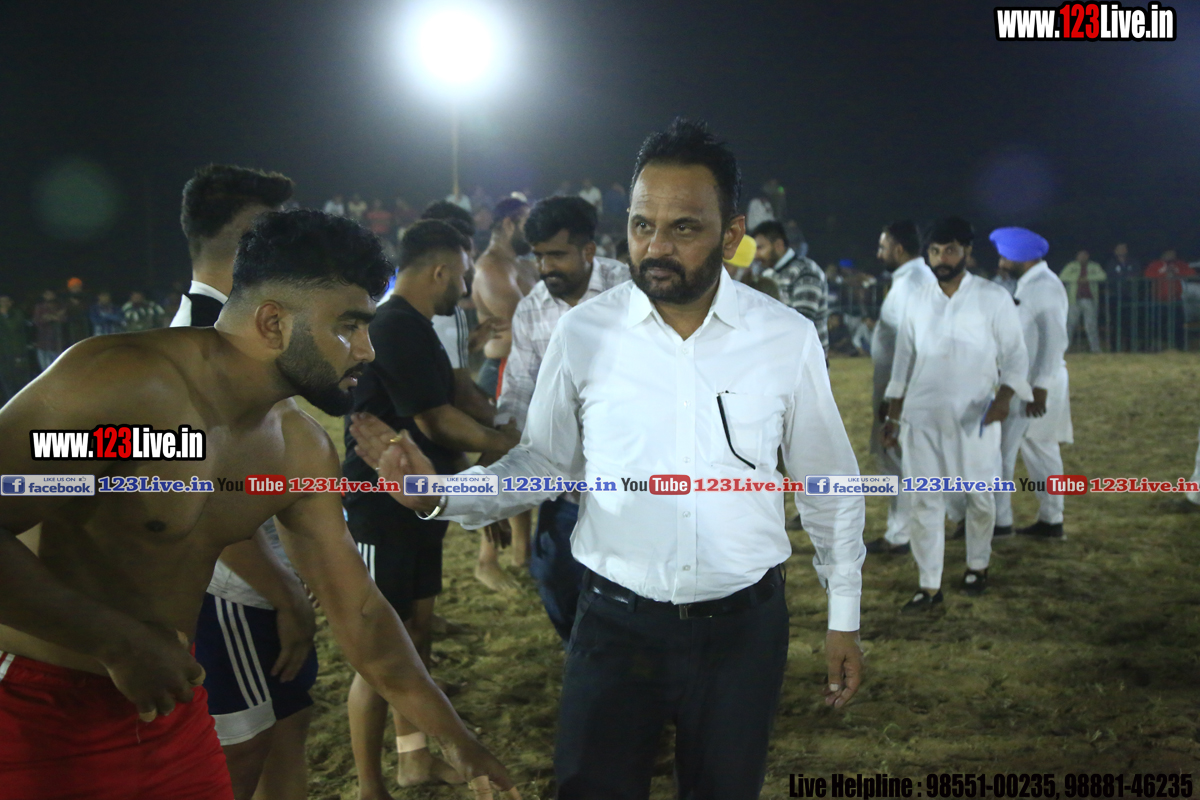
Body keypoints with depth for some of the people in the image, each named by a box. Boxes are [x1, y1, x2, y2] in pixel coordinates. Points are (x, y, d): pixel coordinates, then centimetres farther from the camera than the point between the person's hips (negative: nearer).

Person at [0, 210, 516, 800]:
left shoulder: (302, 451, 1)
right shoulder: (128, 384, -24)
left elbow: (357, 612, 9)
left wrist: (455, 737, 10)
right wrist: (120, 642, -25)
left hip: (171, 704, 7)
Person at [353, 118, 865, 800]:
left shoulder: (789, 340, -6)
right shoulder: (583, 334, -6)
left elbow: (829, 486, 4)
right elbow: (544, 461, 5)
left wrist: (844, 617, 8)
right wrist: (441, 497, -12)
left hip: (742, 629, 1)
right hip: (616, 619, 0)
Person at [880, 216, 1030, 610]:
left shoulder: (993, 298, -1)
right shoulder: (917, 301, 8)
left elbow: (1015, 354, -1)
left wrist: (1004, 396, -19)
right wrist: (892, 417, 11)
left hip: (975, 417, -2)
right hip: (922, 415, 2)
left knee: (980, 497, 8)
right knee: (924, 501, 0)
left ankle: (977, 566, 32)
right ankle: (929, 586, 5)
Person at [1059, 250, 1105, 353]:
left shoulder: (1094, 266, 12)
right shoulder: (1072, 266, 12)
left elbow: (1102, 276, -2)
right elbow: (1063, 277, 2)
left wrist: (1087, 278, -10)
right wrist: (1077, 279, -9)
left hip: (1089, 299, 0)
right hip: (1075, 299, 0)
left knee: (1091, 324, -1)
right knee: (1070, 323, -4)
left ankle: (1095, 348, 3)